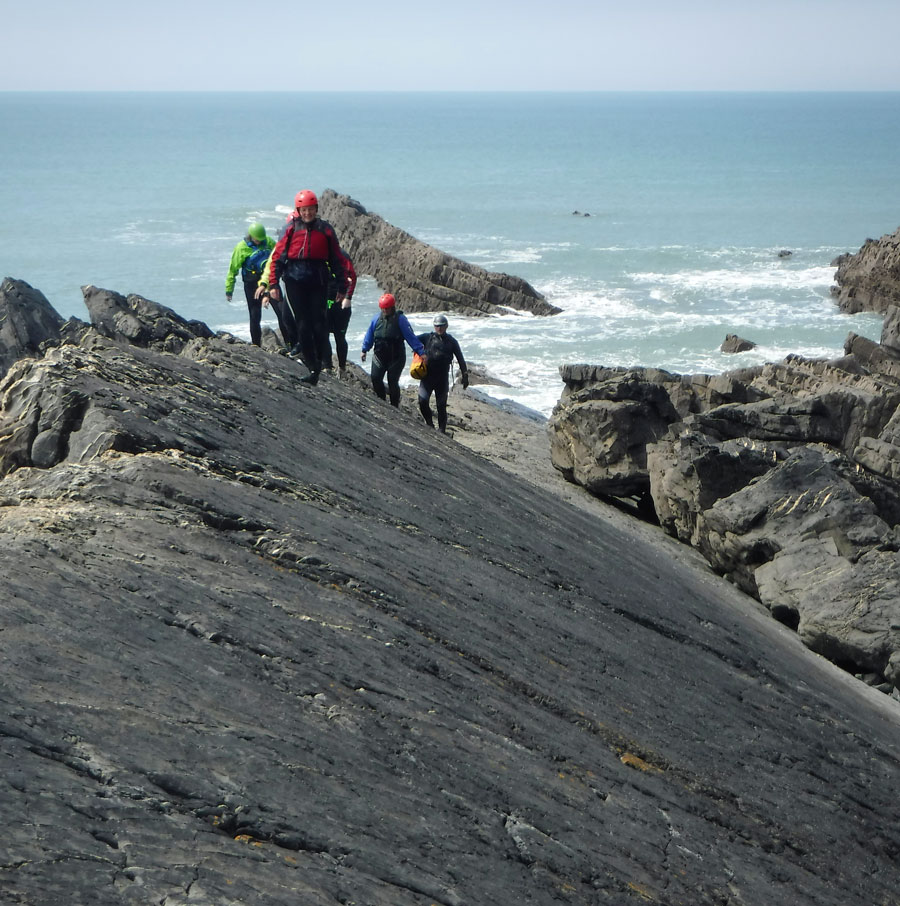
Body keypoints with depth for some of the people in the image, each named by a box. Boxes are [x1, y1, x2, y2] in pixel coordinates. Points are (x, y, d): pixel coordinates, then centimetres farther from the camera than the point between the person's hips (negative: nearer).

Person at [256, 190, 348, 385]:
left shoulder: (325, 230, 6)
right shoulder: (290, 229, 3)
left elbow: (337, 259, 10)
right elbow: (277, 257, 3)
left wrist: (342, 287, 9)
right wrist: (272, 284, -3)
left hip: (318, 281, 0)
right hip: (295, 281, 0)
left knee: (319, 323, -7)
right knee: (303, 324, -3)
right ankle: (313, 369, -1)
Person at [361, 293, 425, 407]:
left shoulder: (400, 319, -10)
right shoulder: (377, 318, 2)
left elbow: (411, 336, -11)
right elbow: (369, 335, 15)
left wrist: (421, 352, -14)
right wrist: (364, 350, 20)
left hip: (396, 357, -4)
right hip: (379, 356, 4)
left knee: (392, 381, -5)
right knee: (375, 379, -2)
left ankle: (394, 406, 10)